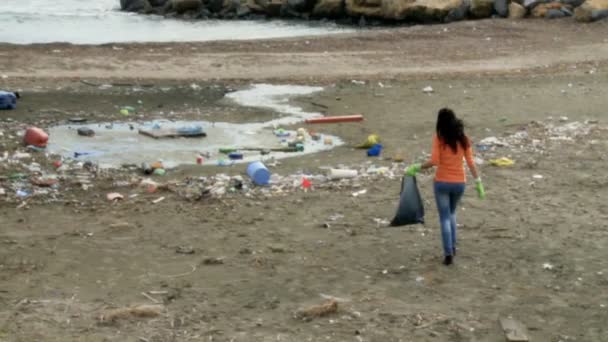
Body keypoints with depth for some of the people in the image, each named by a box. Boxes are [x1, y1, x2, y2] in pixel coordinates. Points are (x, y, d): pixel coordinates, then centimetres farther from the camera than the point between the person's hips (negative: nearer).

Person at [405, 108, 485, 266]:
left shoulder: (439, 138, -10)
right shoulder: (463, 139, -1)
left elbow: (434, 161, -18)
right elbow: (470, 163, -3)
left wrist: (416, 168, -6)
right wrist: (478, 182, 1)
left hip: (442, 182, -3)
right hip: (459, 183, 3)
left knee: (445, 218, 4)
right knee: (451, 213, 27)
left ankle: (448, 253, -2)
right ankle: (452, 246, 23)